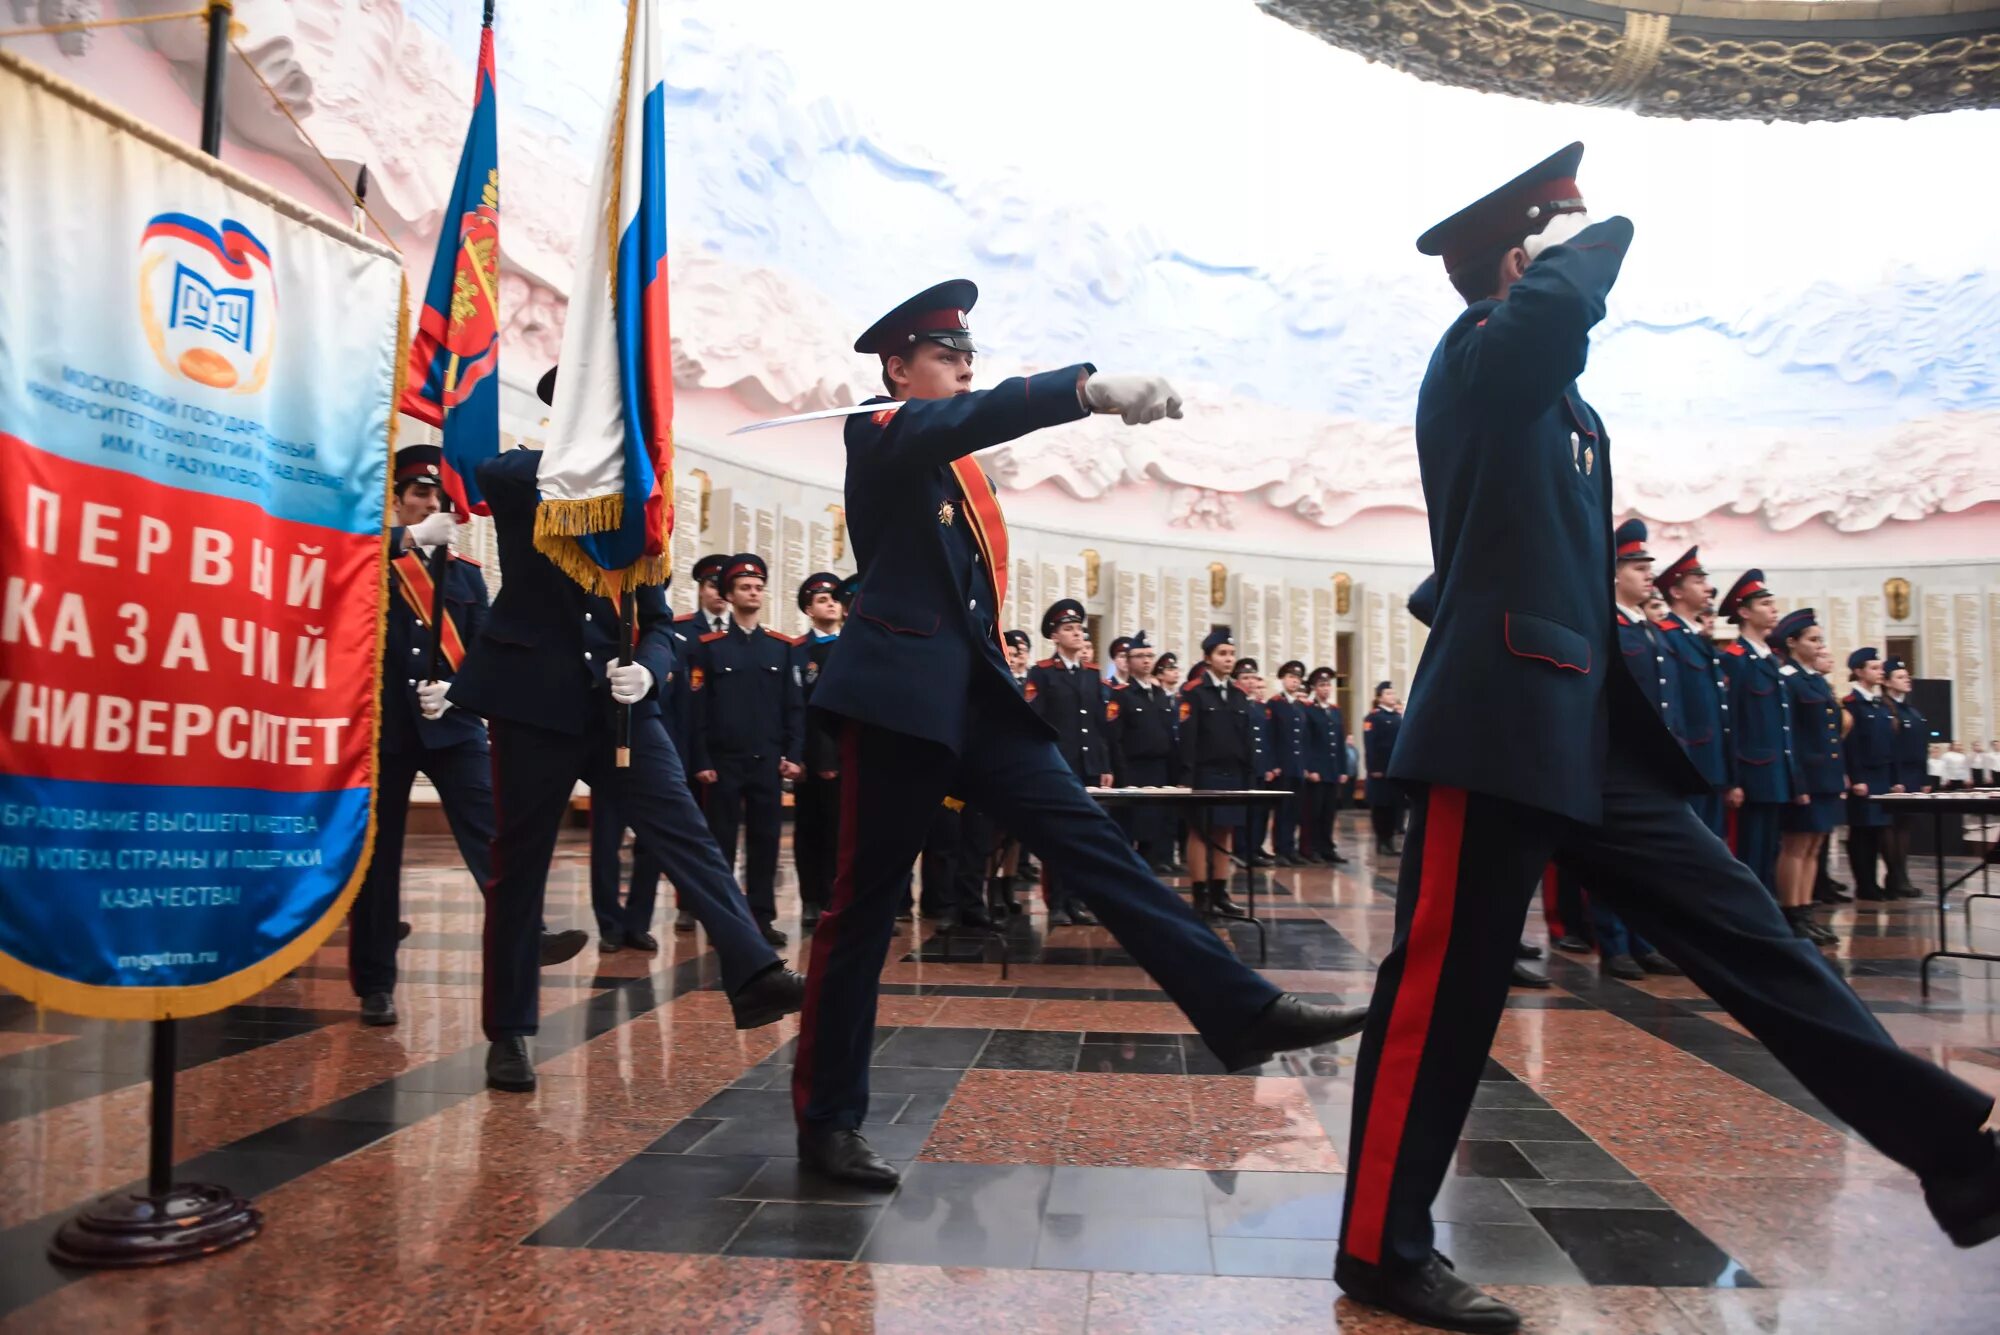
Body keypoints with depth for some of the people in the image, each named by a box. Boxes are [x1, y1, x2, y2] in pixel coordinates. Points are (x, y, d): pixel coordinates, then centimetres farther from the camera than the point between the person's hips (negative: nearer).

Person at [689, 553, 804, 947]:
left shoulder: (782, 646, 9)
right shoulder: (709, 645, 2)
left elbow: (794, 706, 8)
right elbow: (698, 708, -1)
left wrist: (793, 755, 0)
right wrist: (701, 761, -7)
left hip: (768, 760, 2)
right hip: (724, 760, -2)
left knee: (766, 839, 5)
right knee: (721, 841, 3)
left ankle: (762, 916, 13)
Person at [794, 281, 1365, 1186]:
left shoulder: (959, 468, 23)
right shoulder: (881, 436, -2)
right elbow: (979, 415, -23)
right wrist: (1091, 387, -38)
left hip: (977, 696, 7)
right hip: (903, 695, -7)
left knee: (1096, 848, -3)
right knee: (864, 903, -1)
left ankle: (1242, 1012, -6)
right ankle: (828, 1119, 10)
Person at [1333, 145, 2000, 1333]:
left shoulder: (1564, 408, 22)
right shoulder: (1480, 359, -3)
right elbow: (1560, 304, -27)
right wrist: (1588, 237, -7)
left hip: (1591, 730, 9)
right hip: (1504, 725, -9)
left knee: (1748, 937, 10)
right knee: (1445, 991, -3)